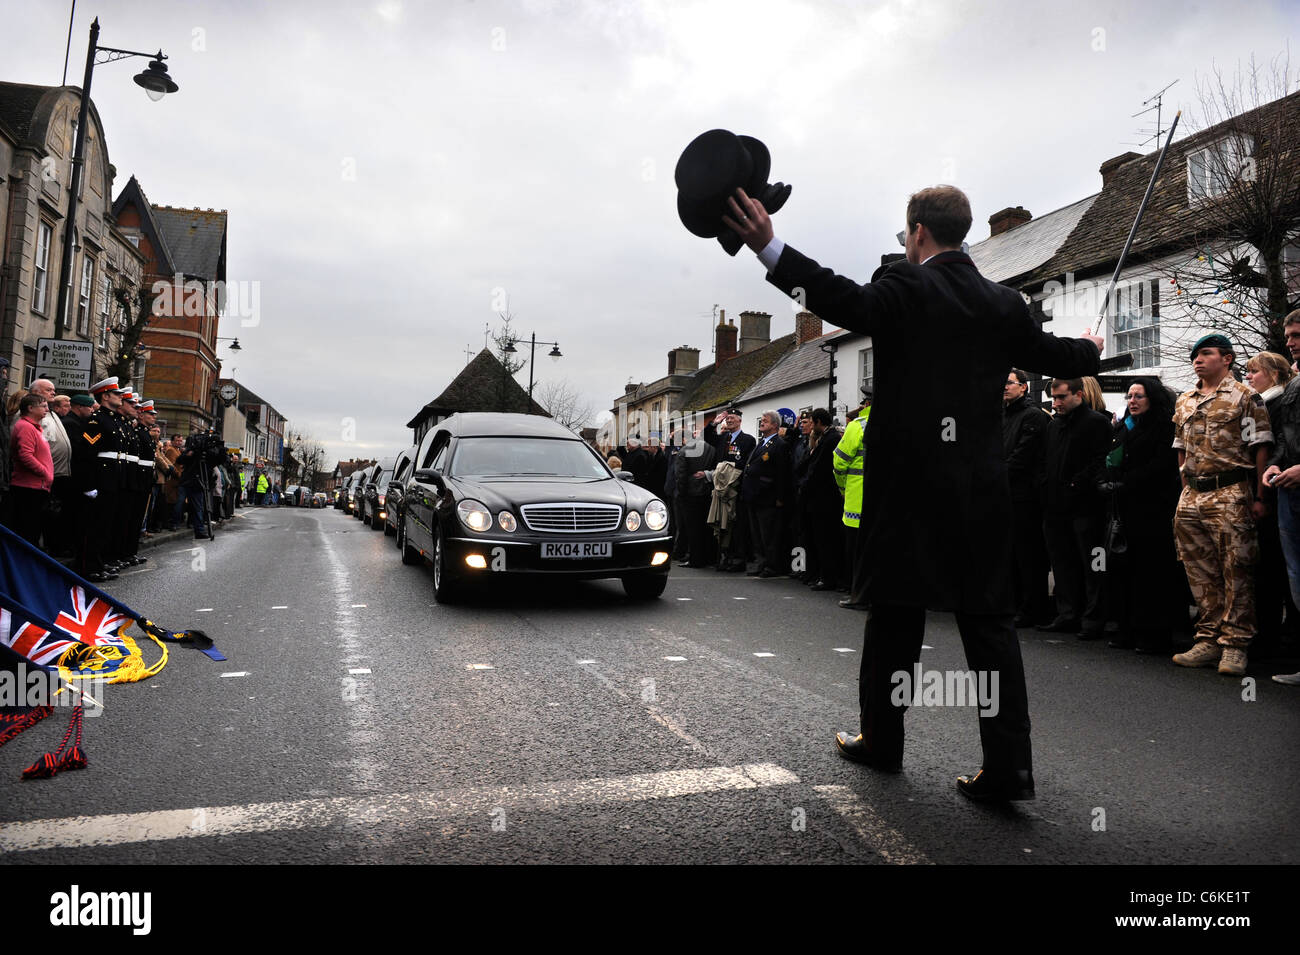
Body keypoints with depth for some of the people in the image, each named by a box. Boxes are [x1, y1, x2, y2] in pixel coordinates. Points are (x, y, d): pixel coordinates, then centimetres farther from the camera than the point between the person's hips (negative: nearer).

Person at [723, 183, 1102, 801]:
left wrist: (769, 249, -35)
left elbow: (847, 301, -27)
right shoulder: (1003, 304, 10)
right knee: (989, 621, 7)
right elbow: (1053, 356, 24)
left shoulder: (906, 287, -6)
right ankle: (1008, 766, 6)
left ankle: (881, 741, 23)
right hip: (982, 487, 4)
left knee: (896, 615, 9)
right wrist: (1090, 350, 48)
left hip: (909, 481, -4)